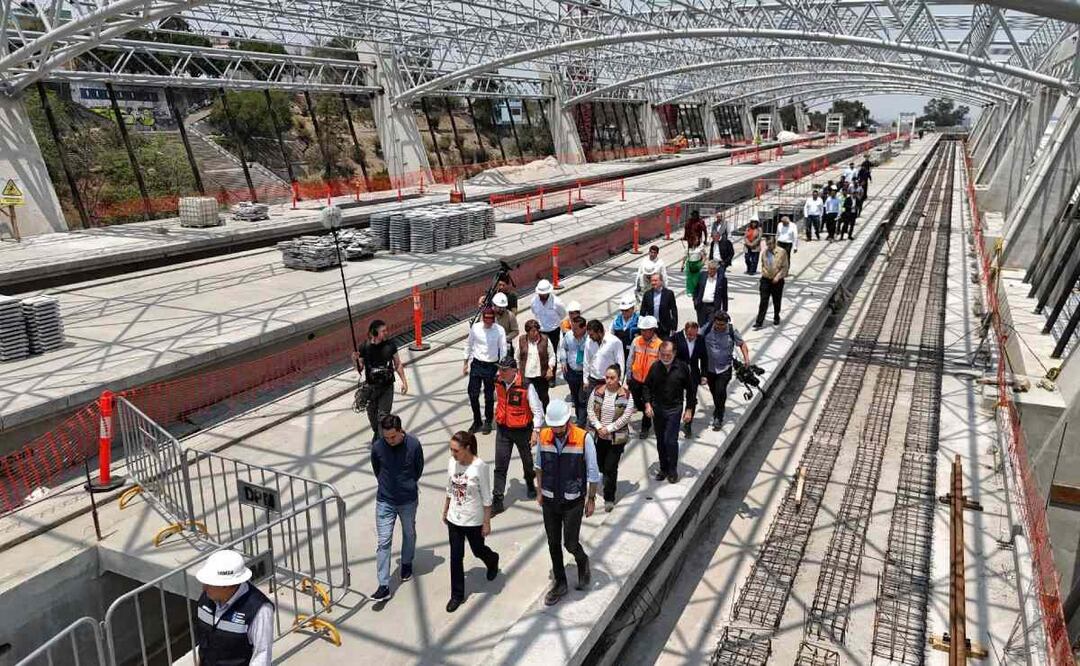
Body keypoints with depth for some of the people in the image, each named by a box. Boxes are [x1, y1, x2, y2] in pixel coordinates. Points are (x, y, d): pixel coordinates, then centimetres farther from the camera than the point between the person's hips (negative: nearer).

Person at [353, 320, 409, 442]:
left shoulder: (390, 345, -8)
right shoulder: (364, 347, -11)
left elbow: (398, 364, 3)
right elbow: (360, 369, -2)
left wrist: (404, 381, 2)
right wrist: (355, 360, -22)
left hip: (387, 387, -1)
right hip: (371, 387, 1)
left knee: (383, 415, -8)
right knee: (372, 414, 16)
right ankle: (376, 432, 43)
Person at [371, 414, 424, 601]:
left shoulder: (413, 445, -18)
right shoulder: (378, 446, -16)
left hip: (408, 500, 0)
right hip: (385, 501, 0)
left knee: (409, 534, 21)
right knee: (384, 542, -2)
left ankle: (407, 563, 48)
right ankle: (384, 586, 2)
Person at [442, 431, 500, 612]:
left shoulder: (479, 466, -23)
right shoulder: (452, 463, -8)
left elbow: (486, 498, -15)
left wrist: (487, 522, -12)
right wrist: (445, 511, 14)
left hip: (474, 521, -4)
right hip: (454, 519, 4)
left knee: (478, 550, 19)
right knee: (456, 557, 8)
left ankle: (493, 560, 54)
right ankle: (457, 595, 23)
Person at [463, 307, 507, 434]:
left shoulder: (499, 330, -13)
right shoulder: (475, 327, -7)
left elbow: (503, 350, -7)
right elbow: (469, 344, 7)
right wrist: (466, 363, 10)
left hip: (491, 366, -2)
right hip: (476, 364, 2)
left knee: (489, 396, 10)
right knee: (473, 395, 5)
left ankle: (488, 422, 30)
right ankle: (477, 421, 26)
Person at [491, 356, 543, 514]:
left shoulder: (526, 387, -23)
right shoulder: (499, 384, -6)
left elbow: (537, 409, -16)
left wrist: (536, 430, -19)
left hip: (522, 430, -3)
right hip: (503, 429, 3)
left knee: (527, 461, 20)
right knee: (500, 466, 1)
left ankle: (530, 485, 49)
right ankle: (497, 501, 6)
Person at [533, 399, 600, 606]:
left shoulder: (583, 439, -18)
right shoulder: (543, 436, -8)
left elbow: (592, 472, -7)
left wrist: (591, 499, -1)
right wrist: (540, 492, 14)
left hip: (573, 502, -3)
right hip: (549, 501, 3)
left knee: (570, 544, 0)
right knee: (553, 544, 12)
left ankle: (582, 562, 35)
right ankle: (560, 584, 31)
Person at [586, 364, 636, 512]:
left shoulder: (626, 395, -11)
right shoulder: (597, 391, -3)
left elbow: (626, 416, -13)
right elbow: (591, 411, -1)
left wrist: (609, 429, -16)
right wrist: (598, 427, -14)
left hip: (617, 438, -3)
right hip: (597, 436, 3)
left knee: (611, 468, -1)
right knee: (600, 465, 16)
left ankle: (609, 498, 13)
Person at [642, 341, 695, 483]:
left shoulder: (682, 368, -8)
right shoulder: (655, 367, -2)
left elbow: (691, 390, 1)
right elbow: (646, 386, 8)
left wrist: (689, 409, -1)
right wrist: (647, 404, -3)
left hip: (674, 409, -3)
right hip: (657, 409, 3)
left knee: (670, 440, -9)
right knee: (660, 441, 11)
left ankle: (672, 470, 8)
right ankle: (663, 468, 26)